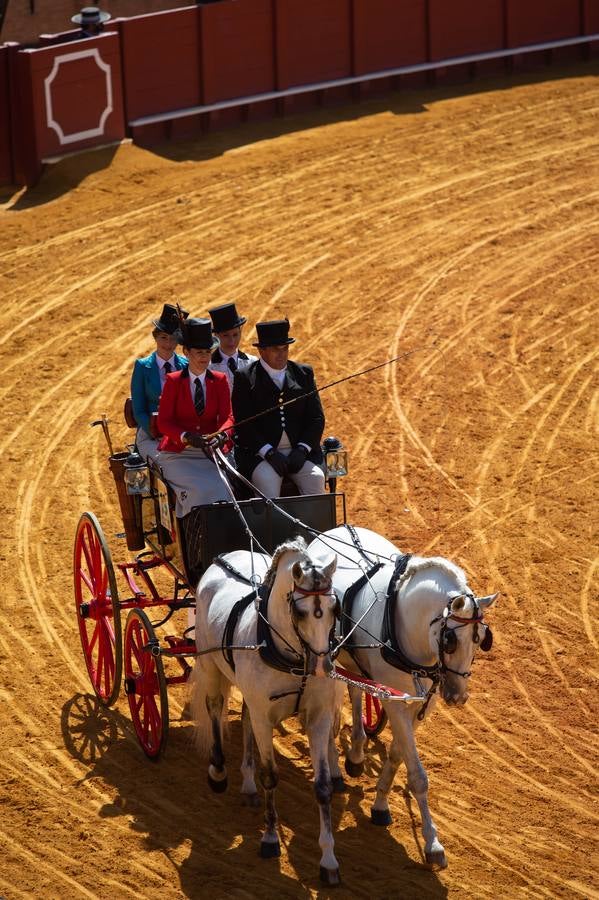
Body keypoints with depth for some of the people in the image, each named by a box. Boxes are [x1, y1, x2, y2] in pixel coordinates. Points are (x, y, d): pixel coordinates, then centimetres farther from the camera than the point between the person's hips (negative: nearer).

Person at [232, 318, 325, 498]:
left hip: (300, 452, 3)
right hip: (260, 453, -3)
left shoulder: (303, 374, 14)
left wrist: (302, 449, -6)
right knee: (267, 482, -31)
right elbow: (242, 424, -4)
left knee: (316, 479, -25)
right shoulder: (245, 378, 4)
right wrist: (269, 453, -15)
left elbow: (316, 418, 10)